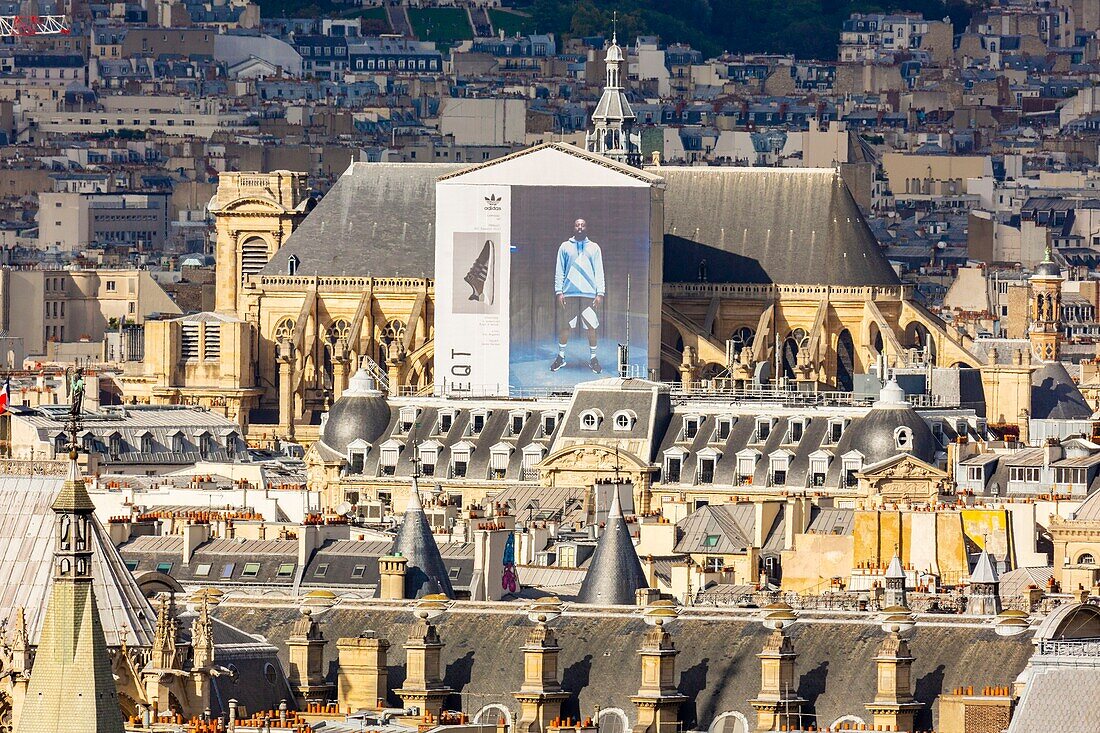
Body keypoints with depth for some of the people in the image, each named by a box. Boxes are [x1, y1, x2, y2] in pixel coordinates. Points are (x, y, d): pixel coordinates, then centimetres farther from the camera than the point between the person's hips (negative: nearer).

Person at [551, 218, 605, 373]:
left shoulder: (594, 248, 10)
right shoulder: (565, 247, 9)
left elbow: (599, 271, 7)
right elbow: (559, 271, 7)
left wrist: (600, 293, -2)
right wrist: (559, 291, -2)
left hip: (589, 293, 0)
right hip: (569, 293, 0)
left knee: (592, 327, -2)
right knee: (565, 327, 2)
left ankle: (593, 358, 7)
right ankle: (561, 357, 13)